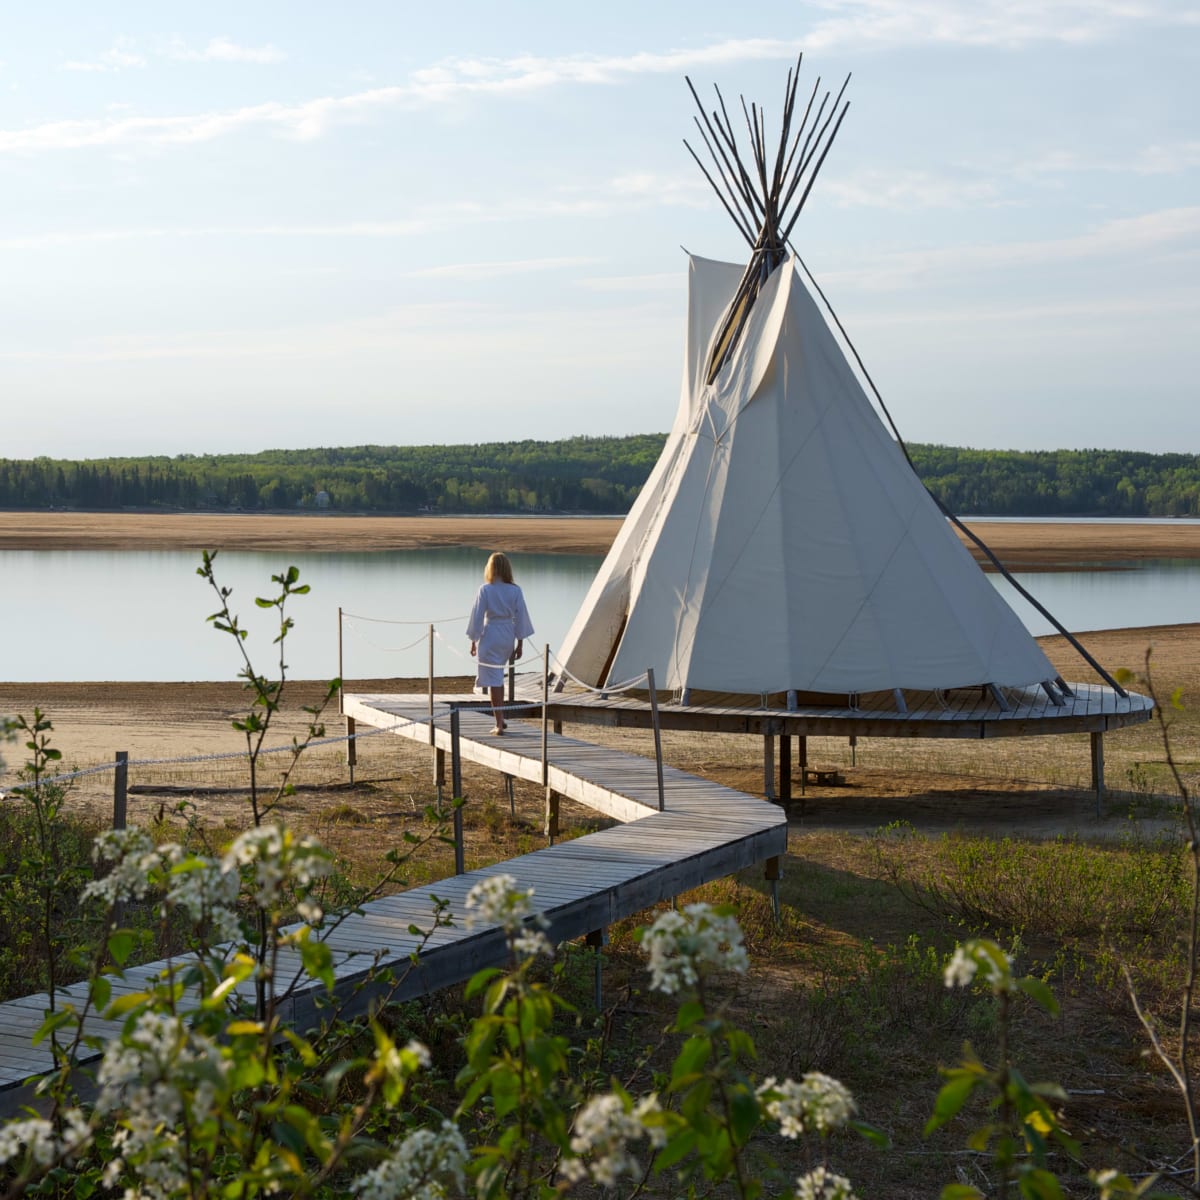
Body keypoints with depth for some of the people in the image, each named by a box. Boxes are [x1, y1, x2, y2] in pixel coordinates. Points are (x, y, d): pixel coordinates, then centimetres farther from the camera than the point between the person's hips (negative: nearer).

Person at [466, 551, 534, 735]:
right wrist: (519, 644, 9)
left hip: (489, 636, -4)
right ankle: (500, 718, 22)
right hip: (508, 636, 4)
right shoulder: (515, 591, -2)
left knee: (494, 680, 0)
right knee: (498, 678, 22)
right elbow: (521, 617, 2)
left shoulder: (485, 590, -10)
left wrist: (473, 642, 2)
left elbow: (477, 617, -8)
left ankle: (499, 723, -2)